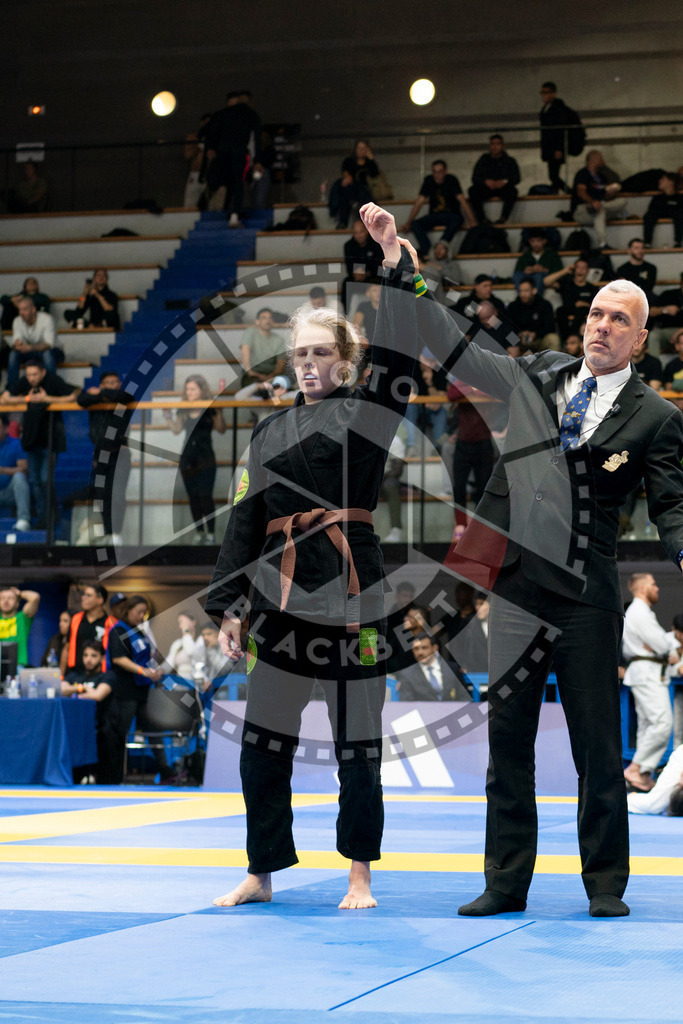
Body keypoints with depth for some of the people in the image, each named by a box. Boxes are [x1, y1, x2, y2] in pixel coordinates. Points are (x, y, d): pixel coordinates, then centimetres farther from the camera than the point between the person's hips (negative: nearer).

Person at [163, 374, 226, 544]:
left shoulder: (210, 409, -1)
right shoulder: (184, 410, 10)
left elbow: (221, 430, -4)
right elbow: (177, 429, 17)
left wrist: (219, 413, -16)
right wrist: (168, 415, 7)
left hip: (205, 458, -4)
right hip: (188, 458, 4)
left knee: (205, 496, -11)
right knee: (193, 498, 4)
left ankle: (210, 532, -8)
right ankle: (199, 532, 8)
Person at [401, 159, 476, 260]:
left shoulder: (451, 180, -6)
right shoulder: (429, 181, 3)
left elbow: (462, 200, -14)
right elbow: (419, 202, 3)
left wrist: (471, 220, -24)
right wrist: (408, 222, -3)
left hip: (450, 215, -3)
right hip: (434, 215, 3)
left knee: (458, 219, -38)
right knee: (414, 224, -24)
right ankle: (426, 250, -41)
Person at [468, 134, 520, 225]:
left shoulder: (510, 161, 10)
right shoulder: (484, 160, 12)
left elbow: (516, 179, -2)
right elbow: (475, 178, 2)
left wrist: (505, 181, -23)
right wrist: (486, 181, -20)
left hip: (503, 188, -1)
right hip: (486, 189, 1)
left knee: (512, 191, -35)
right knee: (473, 190, -29)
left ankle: (503, 218, -39)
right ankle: (482, 219, -33)